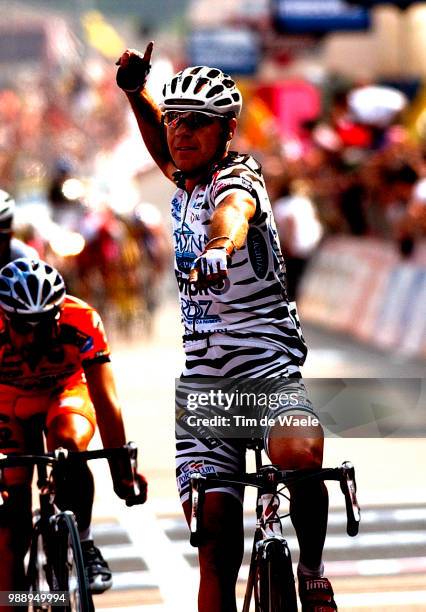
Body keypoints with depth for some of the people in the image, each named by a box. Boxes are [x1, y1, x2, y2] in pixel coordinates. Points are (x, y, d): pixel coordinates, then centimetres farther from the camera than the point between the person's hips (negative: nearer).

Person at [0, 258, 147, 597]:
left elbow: (106, 400, -33)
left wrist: (122, 470, -38)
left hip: (67, 392, -1)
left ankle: (84, 544, -17)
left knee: (66, 442, -35)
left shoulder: (83, 323, -33)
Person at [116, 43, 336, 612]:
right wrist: (135, 89, 14)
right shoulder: (184, 184, 11)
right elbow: (163, 146, 33)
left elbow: (233, 213, -35)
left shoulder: (236, 179, -10)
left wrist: (219, 248, -58)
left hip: (265, 357, -6)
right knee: (215, 540, -1)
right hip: (202, 374, 7)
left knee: (299, 456, -35)